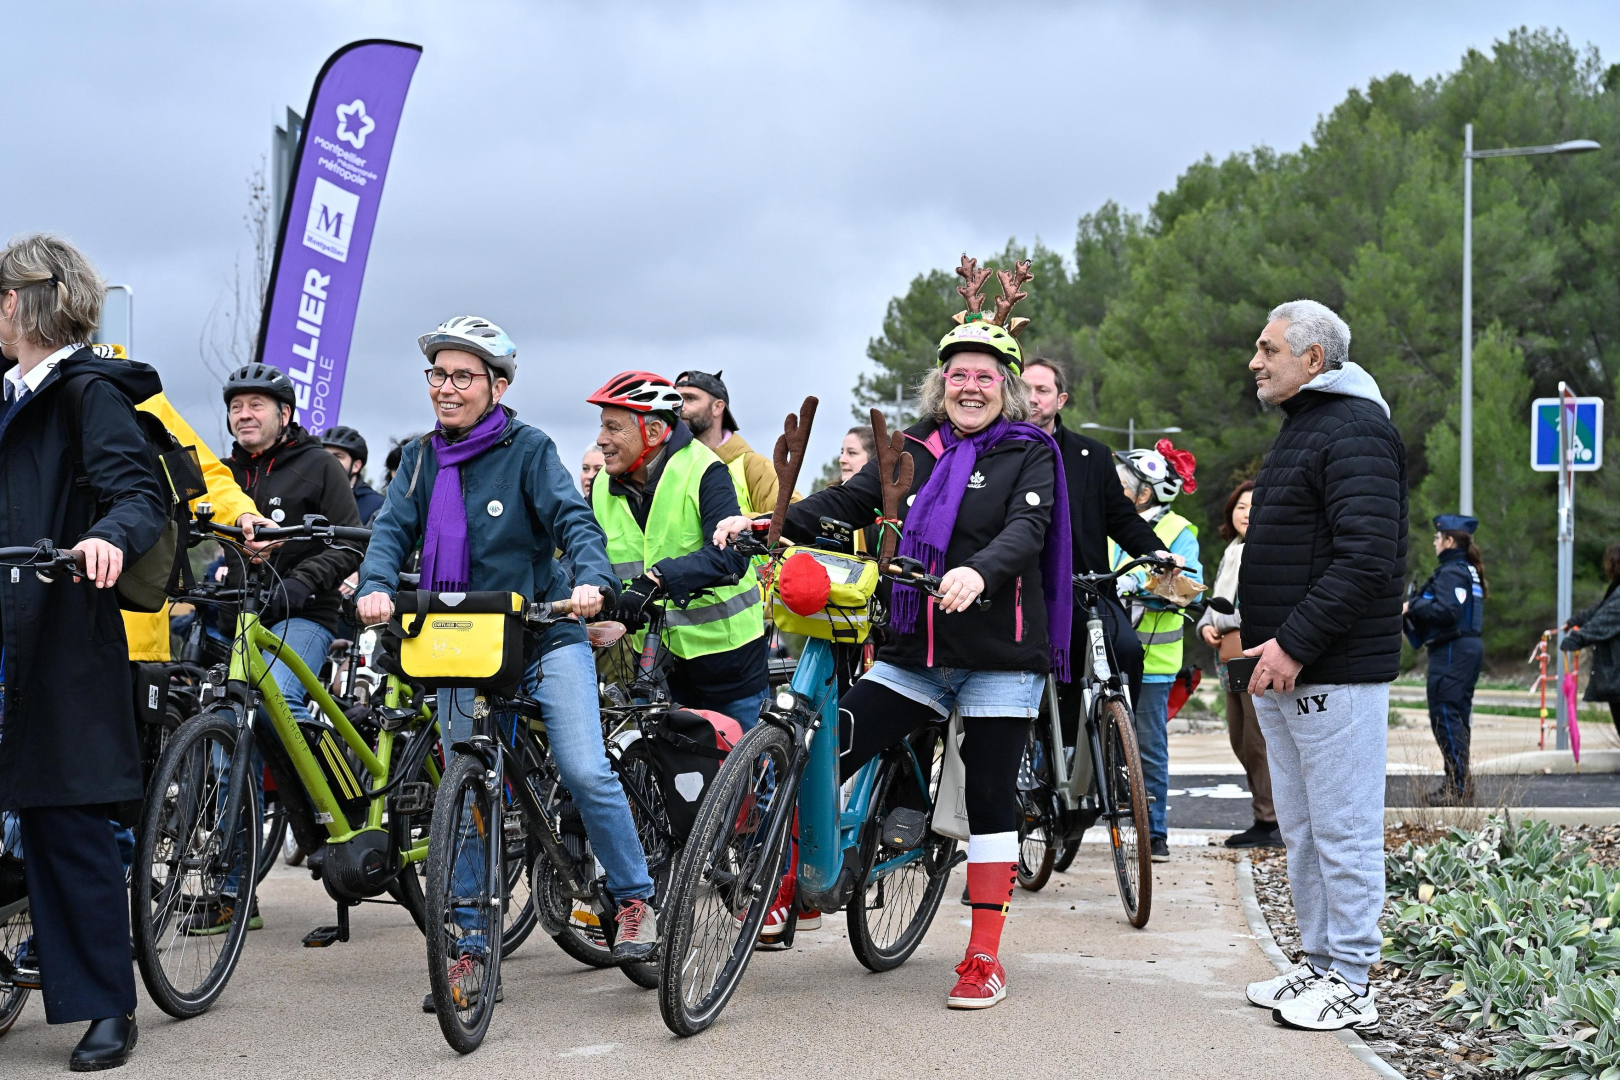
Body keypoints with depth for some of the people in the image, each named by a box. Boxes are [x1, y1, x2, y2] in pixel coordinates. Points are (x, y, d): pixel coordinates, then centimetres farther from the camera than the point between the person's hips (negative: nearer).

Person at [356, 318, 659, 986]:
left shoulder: (528, 449, -3)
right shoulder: (422, 459, 8)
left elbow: (574, 519, -14)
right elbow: (393, 529, -3)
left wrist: (593, 580, -34)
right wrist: (376, 587, -24)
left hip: (545, 634, -4)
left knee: (584, 771, -16)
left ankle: (634, 901, 3)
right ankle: (473, 944, 14)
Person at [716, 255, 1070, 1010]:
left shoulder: (1029, 453, -1)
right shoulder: (916, 450, 11)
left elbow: (1028, 529, -17)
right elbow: (847, 501, 6)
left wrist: (980, 572, -37)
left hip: (999, 653, -4)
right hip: (914, 650, 4)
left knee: (991, 796, -1)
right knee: (825, 755, -6)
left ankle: (984, 958, 7)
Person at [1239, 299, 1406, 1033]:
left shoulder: (1354, 432, -14)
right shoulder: (1300, 429, 19)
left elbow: (1366, 558, -24)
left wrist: (1296, 644, -23)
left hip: (1333, 672, -10)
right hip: (1281, 670, 10)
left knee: (1342, 830, -4)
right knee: (1301, 831, 15)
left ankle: (1350, 983, 2)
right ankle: (1320, 964, 23)